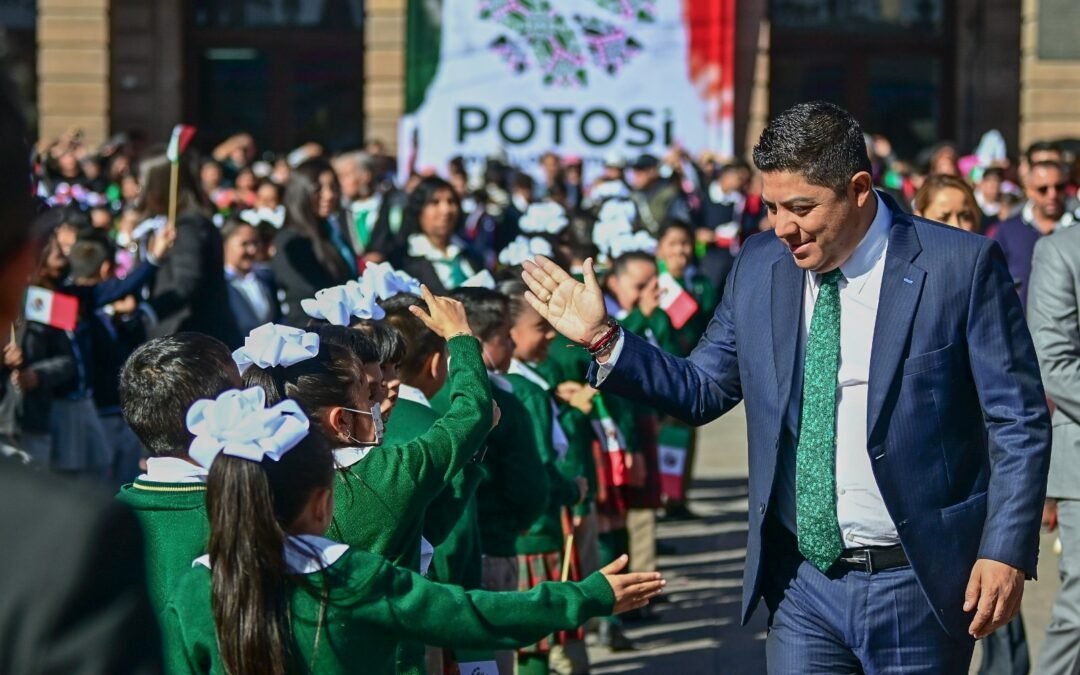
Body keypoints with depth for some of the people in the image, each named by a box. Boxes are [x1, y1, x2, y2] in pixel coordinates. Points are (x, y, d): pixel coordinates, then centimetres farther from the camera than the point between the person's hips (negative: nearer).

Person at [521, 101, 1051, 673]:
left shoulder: (961, 266, -8)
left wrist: (1007, 552, -13)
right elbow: (702, 391, 13)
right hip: (802, 584, 4)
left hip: (916, 582, -3)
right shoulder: (759, 266, 5)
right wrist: (603, 338, 1)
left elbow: (1020, 422, -6)